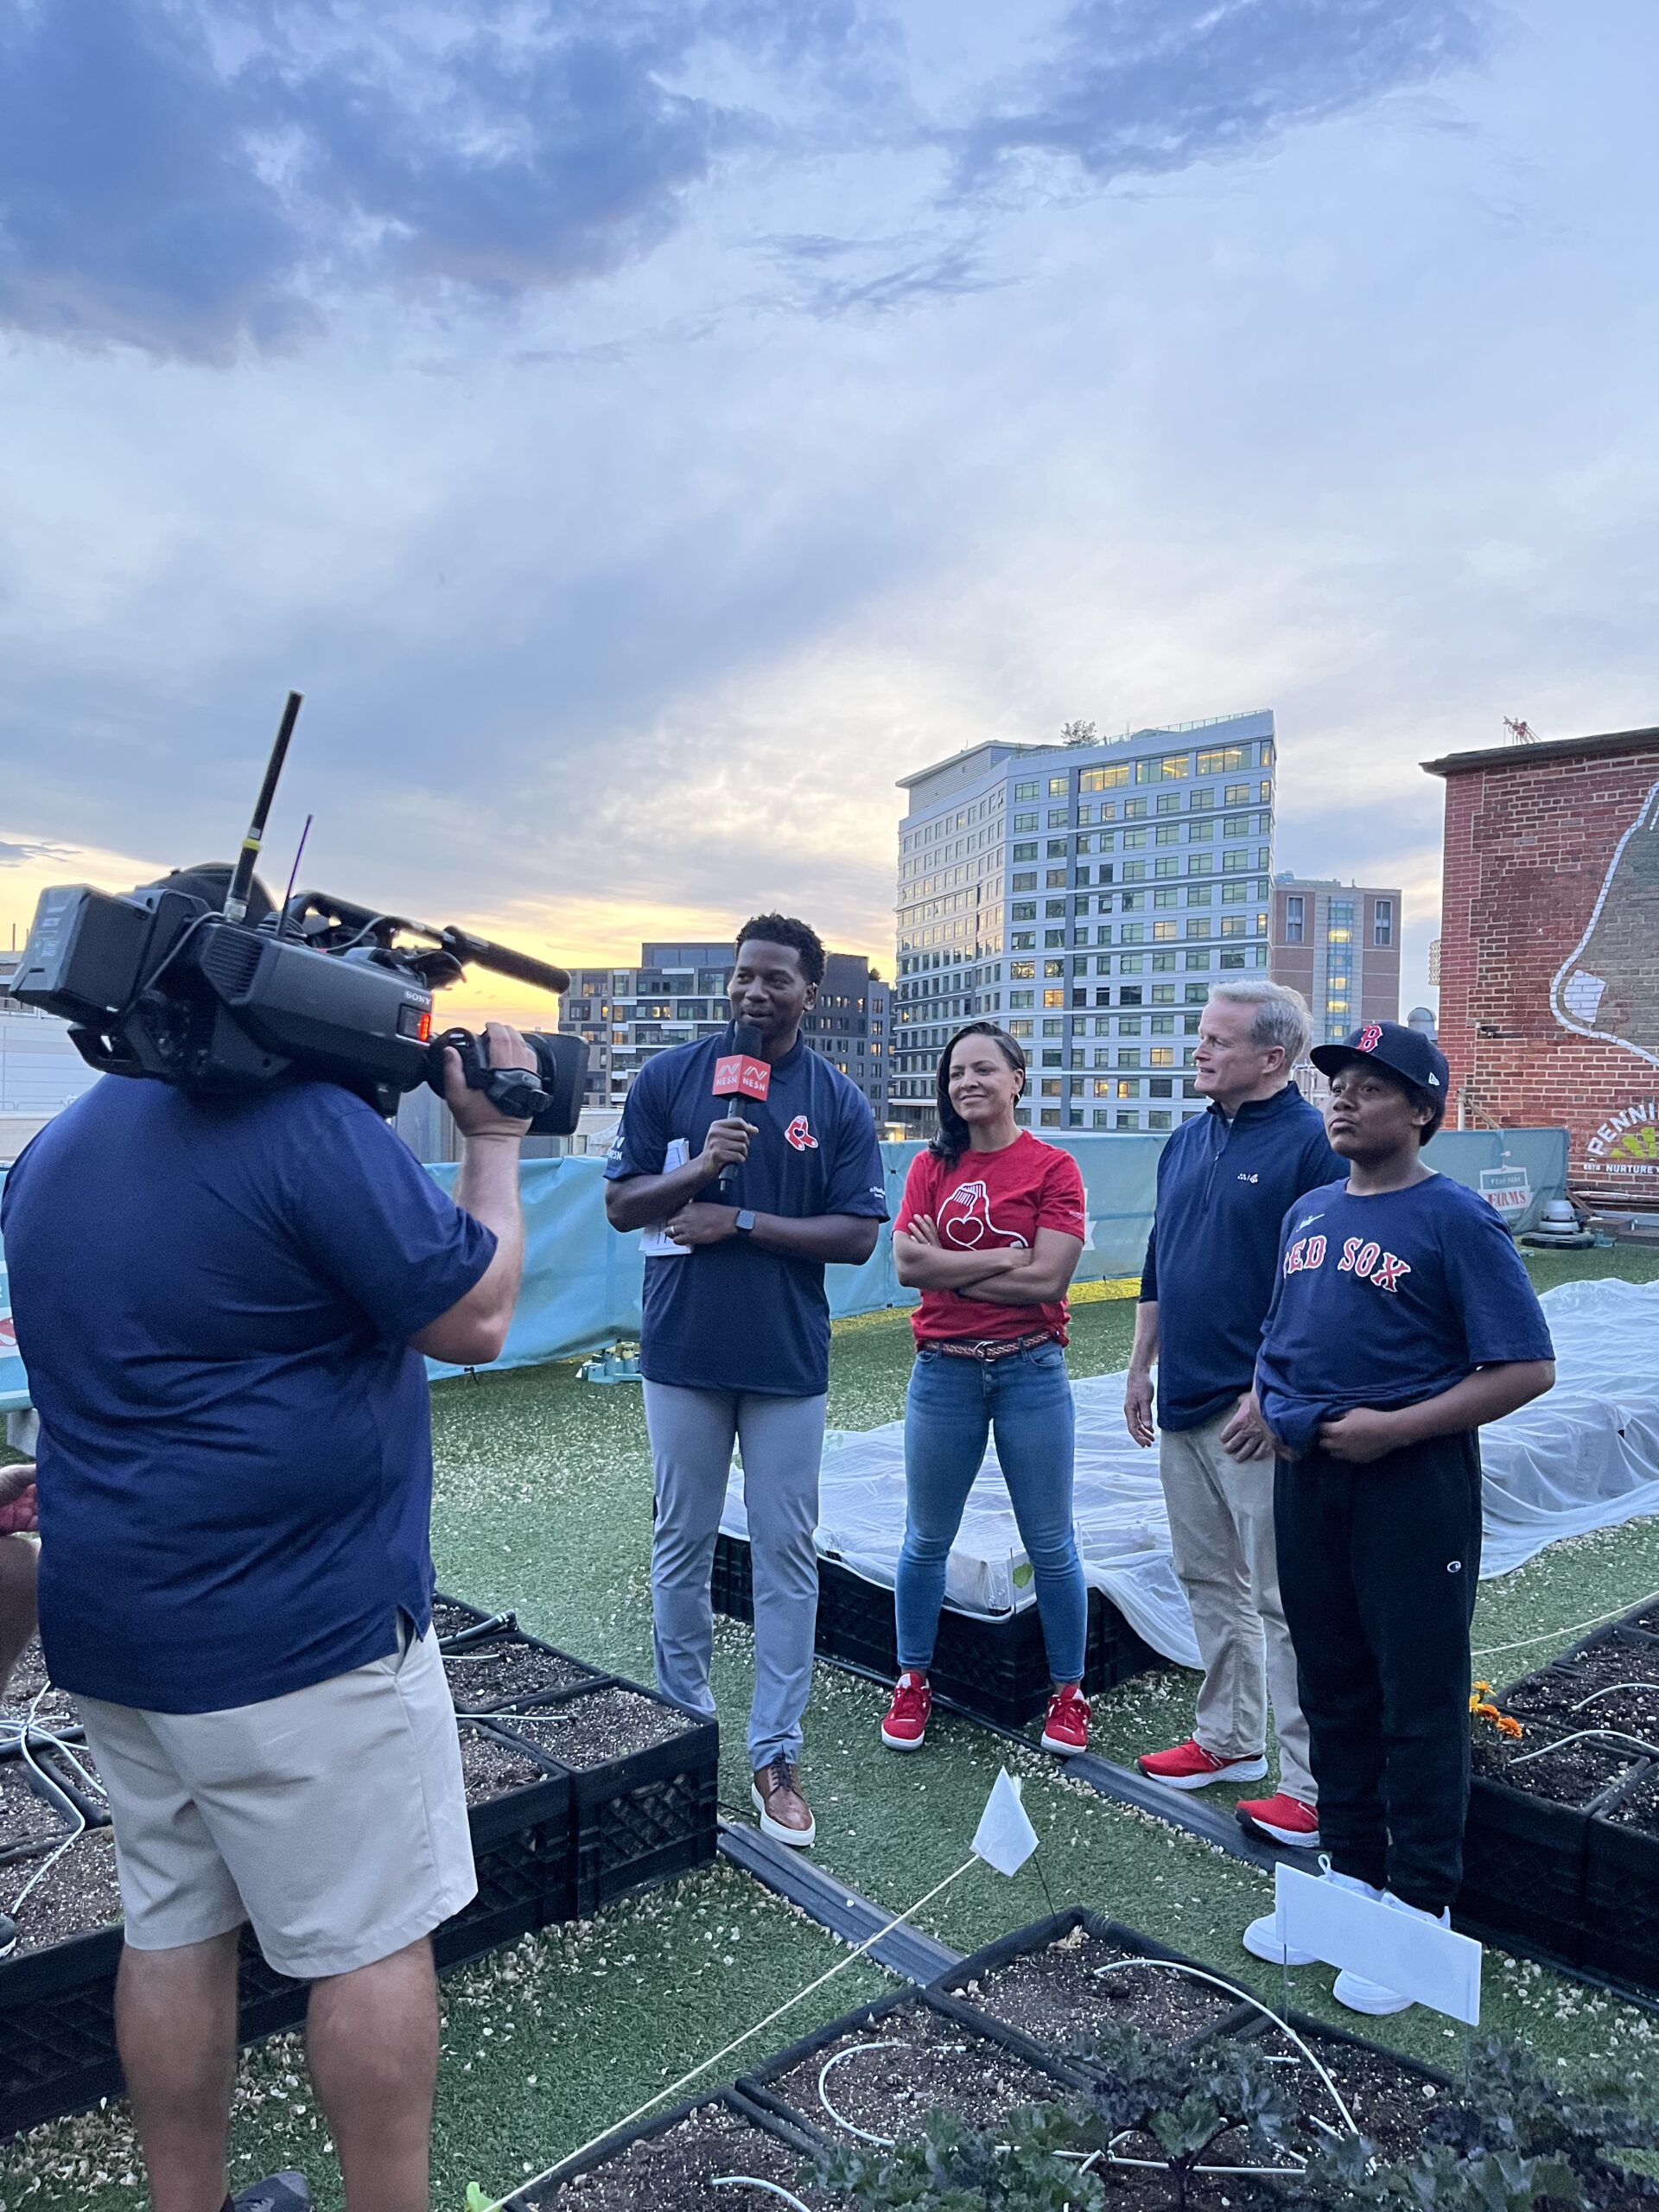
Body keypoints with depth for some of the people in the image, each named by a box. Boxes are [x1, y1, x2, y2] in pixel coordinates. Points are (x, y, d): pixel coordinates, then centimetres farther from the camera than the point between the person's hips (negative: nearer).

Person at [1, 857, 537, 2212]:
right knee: (373, 1942, 8)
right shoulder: (309, 1121, -19)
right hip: (298, 1630, -8)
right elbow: (476, 1316, -15)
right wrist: (496, 1143, -2)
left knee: (174, 1929, 20)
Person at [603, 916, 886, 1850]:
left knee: (787, 1556, 6)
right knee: (684, 1546, 13)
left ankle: (776, 1753, 17)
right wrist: (698, 1169, -18)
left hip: (789, 1360, 0)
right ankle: (684, 1723, 30)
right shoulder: (670, 1078, 1)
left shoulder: (840, 1102, -1)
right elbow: (621, 1204, 1)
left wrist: (741, 1222, -15)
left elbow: (858, 1236, -6)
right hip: (684, 1352, 1)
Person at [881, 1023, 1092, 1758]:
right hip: (943, 1372, 2)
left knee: (1050, 1545, 9)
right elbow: (907, 1265, -10)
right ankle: (912, 1683, 31)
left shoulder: (1052, 1167, -5)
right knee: (927, 1540, 14)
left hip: (1030, 1371, -2)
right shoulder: (931, 1166, 3)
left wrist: (946, 1265, -11)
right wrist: (1005, 1257, -14)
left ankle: (1068, 1693, 27)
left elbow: (1047, 1278, -15)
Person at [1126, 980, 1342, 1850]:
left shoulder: (1311, 1144, -12)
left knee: (1285, 1599, 0)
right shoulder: (1187, 1142, 12)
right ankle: (1229, 1738, 33)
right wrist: (1140, 1368, 17)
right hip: (1184, 1404, 8)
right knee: (1209, 1581, 17)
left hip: (1257, 1414, -8)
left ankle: (1316, 1783, 11)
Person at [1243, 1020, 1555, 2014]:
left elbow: (1528, 1368, -15)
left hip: (1413, 1484, -7)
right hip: (1309, 1477, 7)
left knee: (1419, 1700, 5)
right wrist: (1269, 1403, 3)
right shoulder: (1309, 1213, 10)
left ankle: (1420, 1910, 21)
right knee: (1333, 1689, 17)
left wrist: (1394, 1428, -19)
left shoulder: (1458, 1220, -11)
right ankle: (1352, 1880, 33)